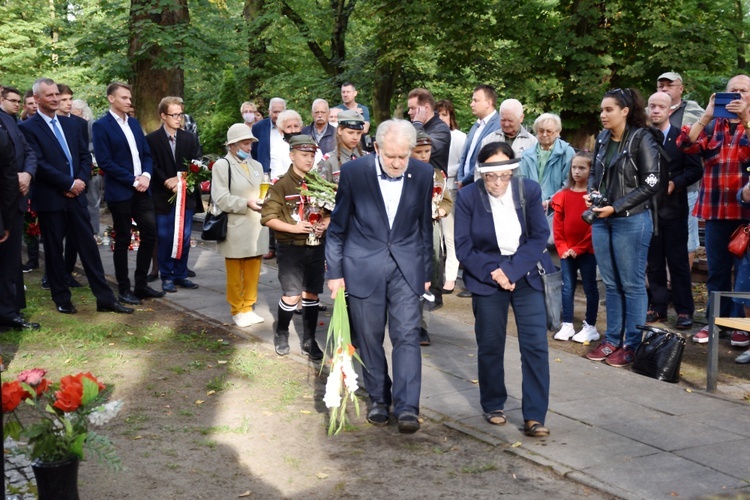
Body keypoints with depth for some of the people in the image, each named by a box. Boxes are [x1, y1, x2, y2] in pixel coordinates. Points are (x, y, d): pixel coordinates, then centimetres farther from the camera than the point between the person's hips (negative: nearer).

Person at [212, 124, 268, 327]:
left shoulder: (256, 166, 16)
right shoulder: (222, 165, -4)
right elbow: (221, 199, -12)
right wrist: (246, 204, -19)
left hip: (256, 228, 5)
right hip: (235, 230, -5)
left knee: (253, 272, 10)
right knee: (235, 274, 5)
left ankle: (248, 308, 22)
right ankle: (237, 311, 17)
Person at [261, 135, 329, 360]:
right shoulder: (281, 185, -6)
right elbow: (268, 217, -10)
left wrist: (324, 224, -7)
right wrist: (294, 227, -19)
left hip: (316, 247, 4)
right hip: (291, 248, -4)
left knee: (311, 294, 9)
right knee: (292, 295, -5)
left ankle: (309, 340, 21)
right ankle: (281, 334, 20)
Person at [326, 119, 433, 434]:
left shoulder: (423, 174, -3)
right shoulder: (354, 172, -9)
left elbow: (425, 226, 8)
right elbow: (337, 226, 0)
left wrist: (426, 272, 11)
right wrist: (335, 271, 0)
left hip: (406, 266, 1)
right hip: (363, 266, 0)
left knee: (407, 334, -8)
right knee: (369, 337, 8)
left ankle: (407, 407, -6)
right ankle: (378, 399, 24)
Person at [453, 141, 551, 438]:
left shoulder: (530, 190, -9)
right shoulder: (467, 197, -11)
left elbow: (540, 236, -7)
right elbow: (463, 247, -9)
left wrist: (511, 270, -16)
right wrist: (493, 272, -18)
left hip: (526, 274, 1)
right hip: (487, 277, -1)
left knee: (535, 344, -6)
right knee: (490, 345, 5)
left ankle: (534, 416, 1)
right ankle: (493, 405, 27)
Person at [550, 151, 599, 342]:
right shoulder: (563, 195, 6)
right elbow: (557, 225, 6)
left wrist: (578, 248, -12)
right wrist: (562, 248, -4)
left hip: (587, 250, -4)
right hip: (566, 251, 4)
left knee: (589, 287, 6)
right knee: (567, 287, 7)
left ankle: (590, 327, 13)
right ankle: (567, 325, 13)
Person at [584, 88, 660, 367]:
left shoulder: (642, 139, -9)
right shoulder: (603, 139, 10)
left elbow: (651, 184, -13)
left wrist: (616, 207, -15)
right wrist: (592, 192, 0)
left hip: (631, 221, -6)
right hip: (601, 220, 6)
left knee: (632, 284, 1)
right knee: (610, 283, 12)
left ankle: (633, 344, 11)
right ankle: (612, 339, 22)